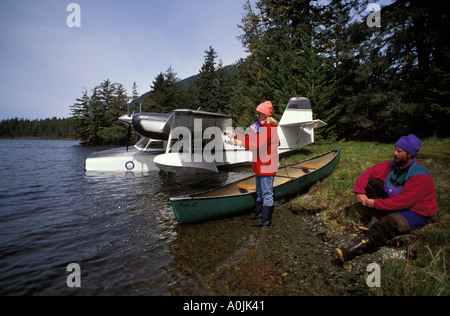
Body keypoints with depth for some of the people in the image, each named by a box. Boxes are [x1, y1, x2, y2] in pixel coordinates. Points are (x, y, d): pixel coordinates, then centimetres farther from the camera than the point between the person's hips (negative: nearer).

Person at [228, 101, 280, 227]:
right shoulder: (260, 125, 14)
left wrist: (241, 143, -21)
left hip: (267, 165, -10)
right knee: (260, 192, 21)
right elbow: (251, 138, 19)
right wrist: (235, 136, 14)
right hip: (259, 164, 10)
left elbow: (258, 144, -26)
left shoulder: (269, 128, -17)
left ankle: (266, 222, 6)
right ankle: (259, 214, 36)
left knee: (267, 193, -2)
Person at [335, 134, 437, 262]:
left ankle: (351, 252, -50)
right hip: (393, 202, 7)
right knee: (370, 182, -7)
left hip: (416, 213, -7)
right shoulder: (392, 165, -2)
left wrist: (376, 203, -25)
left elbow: (403, 202, -29)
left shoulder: (420, 175, -23)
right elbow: (367, 174, 0)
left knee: (389, 222, -39)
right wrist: (359, 192, -14)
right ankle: (375, 219, -14)